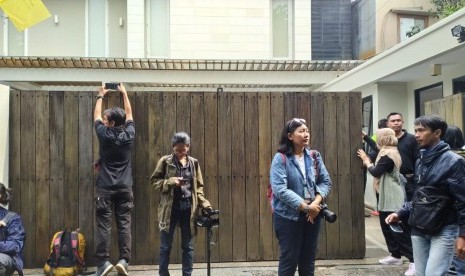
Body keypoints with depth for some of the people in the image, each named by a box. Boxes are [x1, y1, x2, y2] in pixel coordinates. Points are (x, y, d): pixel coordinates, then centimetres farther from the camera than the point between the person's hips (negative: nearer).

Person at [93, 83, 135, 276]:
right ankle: (124, 260, -3)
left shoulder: (104, 134, -5)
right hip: (124, 188, 2)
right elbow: (129, 113, 17)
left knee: (103, 225, 1)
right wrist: (124, 93, 30)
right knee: (124, 224, 2)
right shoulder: (129, 134, 0)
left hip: (105, 187, -2)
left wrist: (100, 96, 29)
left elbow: (96, 115, 14)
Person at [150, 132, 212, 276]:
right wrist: (170, 182, -16)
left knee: (188, 245, 9)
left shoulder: (194, 162, 7)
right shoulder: (165, 161, -2)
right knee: (165, 246, 5)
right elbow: (154, 180, 0)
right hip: (170, 207, -2)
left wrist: (204, 203, -1)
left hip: (188, 207, 2)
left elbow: (198, 186, 11)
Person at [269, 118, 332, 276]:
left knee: (308, 260, 16)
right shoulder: (281, 159, -11)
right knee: (289, 260, 6)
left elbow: (326, 182, 4)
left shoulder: (314, 156, 4)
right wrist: (306, 207, -21)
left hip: (313, 215, 5)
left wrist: (316, 202, -14)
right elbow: (280, 189, -20)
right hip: (288, 217, -5)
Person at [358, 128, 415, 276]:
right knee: (387, 227, 15)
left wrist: (367, 161, -5)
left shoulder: (388, 155, -19)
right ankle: (395, 255, 24)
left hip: (392, 198, -11)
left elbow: (376, 172, -20)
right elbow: (381, 171, 15)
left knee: (399, 229, -9)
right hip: (386, 197, 11)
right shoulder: (389, 152, 15)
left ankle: (414, 260, -7)